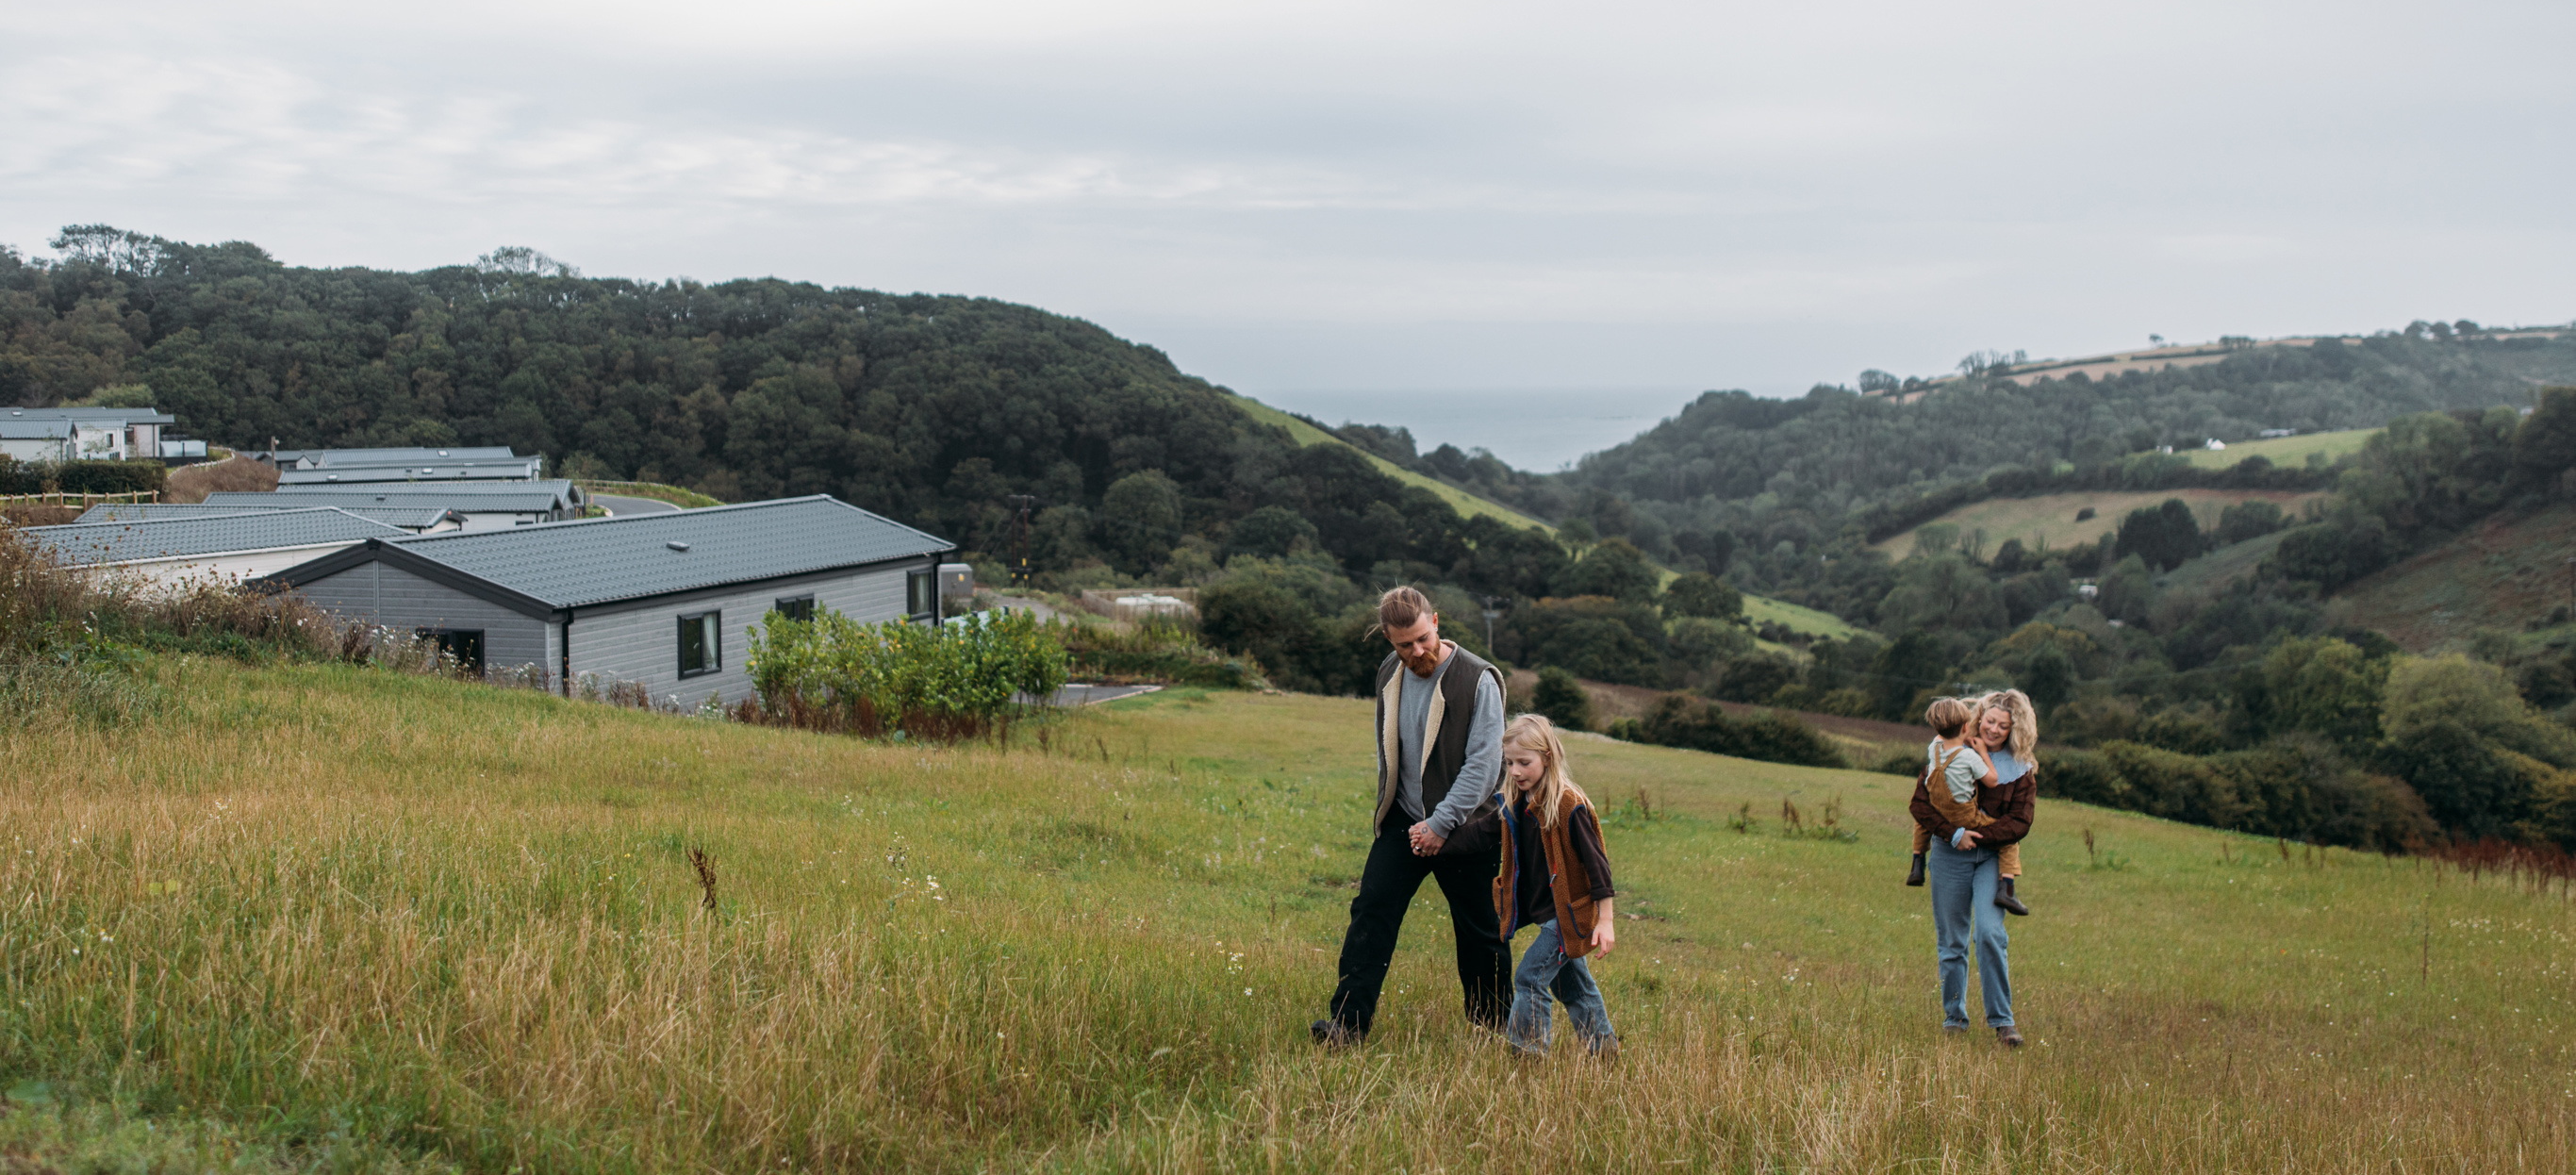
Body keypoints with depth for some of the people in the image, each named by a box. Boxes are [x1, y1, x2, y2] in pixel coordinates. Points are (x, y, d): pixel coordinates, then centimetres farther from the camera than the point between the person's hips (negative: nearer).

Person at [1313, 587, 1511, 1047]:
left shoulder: (1478, 680, -16)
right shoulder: (1389, 674, 3)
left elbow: (1484, 764, -18)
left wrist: (1440, 824, -19)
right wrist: (1390, 807, 8)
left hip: (1463, 827, -4)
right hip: (1404, 821, 5)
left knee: (1479, 934, 7)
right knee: (1371, 910, -7)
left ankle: (1493, 1032, 24)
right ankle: (1348, 1022, -5)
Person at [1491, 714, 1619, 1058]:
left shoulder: (1568, 806, -20)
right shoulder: (1515, 803, 2)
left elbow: (1595, 862, -18)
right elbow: (1515, 861, 15)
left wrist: (1606, 920, -19)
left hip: (1568, 913, -8)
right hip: (1547, 912, 8)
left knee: (1529, 977, -13)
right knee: (1574, 985, 17)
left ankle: (1527, 1052, -6)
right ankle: (1605, 1051, 29)